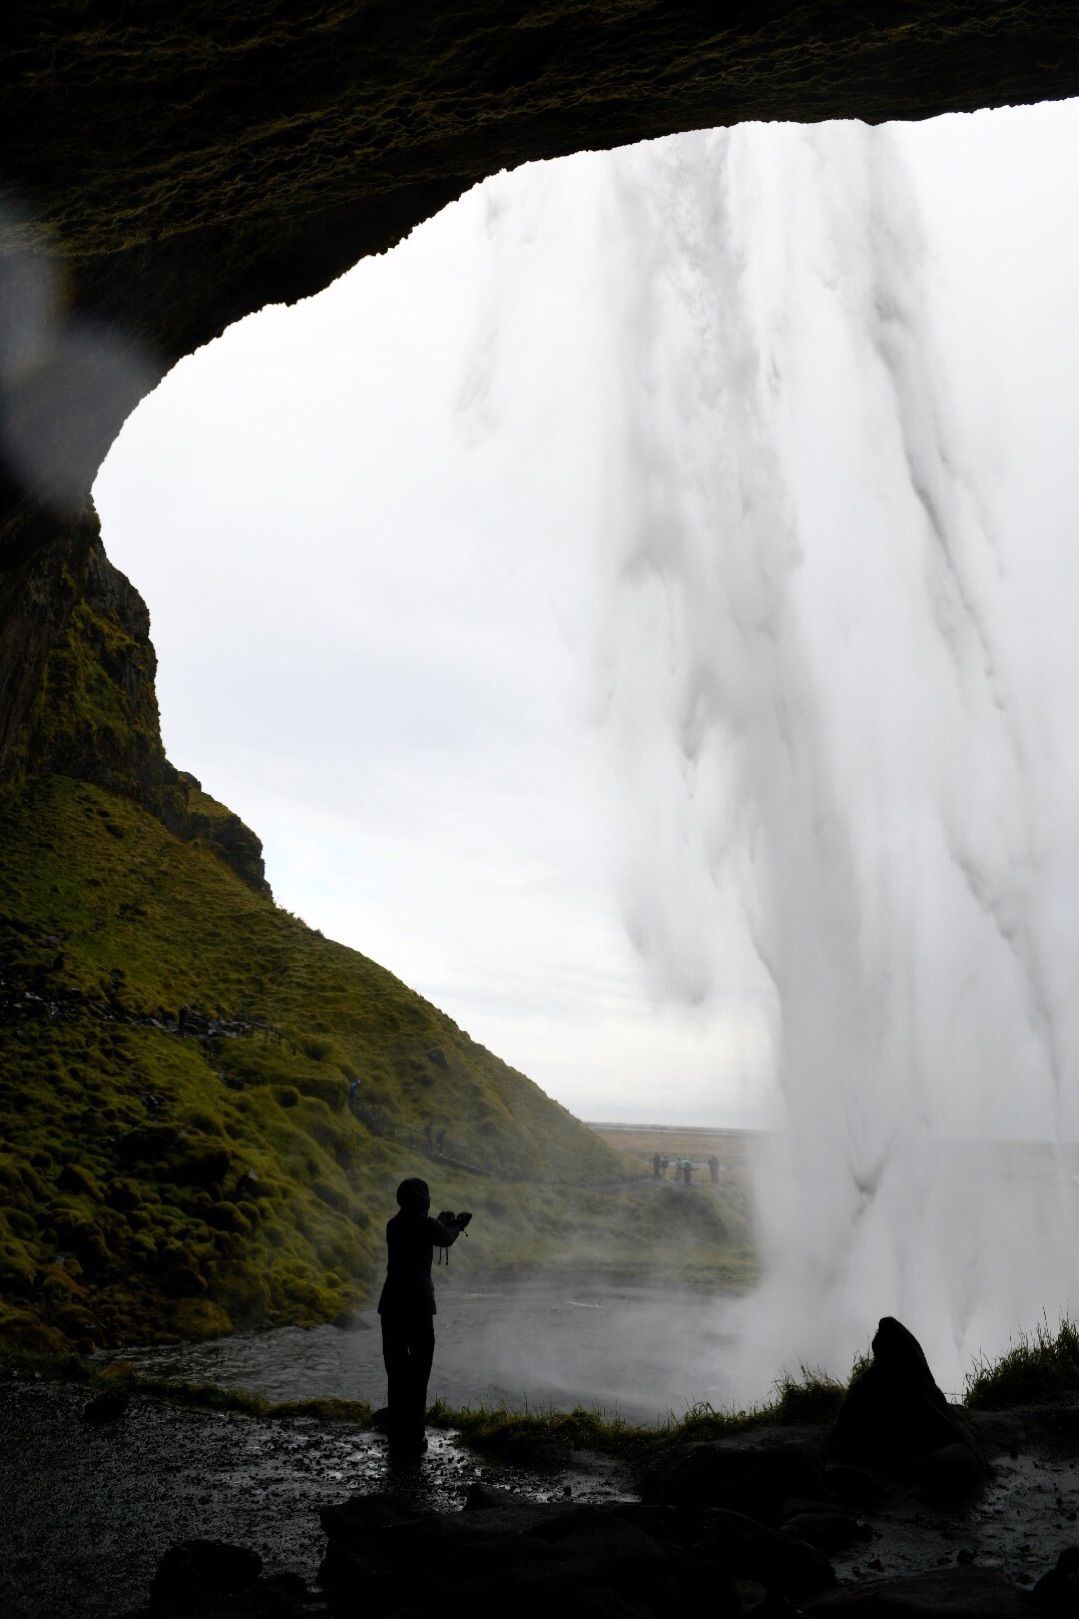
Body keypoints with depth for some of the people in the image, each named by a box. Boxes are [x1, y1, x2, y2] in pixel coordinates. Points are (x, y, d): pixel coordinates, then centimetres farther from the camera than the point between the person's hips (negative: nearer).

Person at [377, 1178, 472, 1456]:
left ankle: (397, 1436, 16)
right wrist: (456, 1224, 33)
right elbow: (447, 1239, 12)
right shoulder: (426, 1225, -8)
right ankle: (412, 1439, 5)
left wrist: (442, 1222, 38)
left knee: (396, 1371, 13)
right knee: (418, 1373, 4)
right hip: (418, 1305, -5)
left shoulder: (393, 1225, 9)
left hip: (391, 1305, 5)